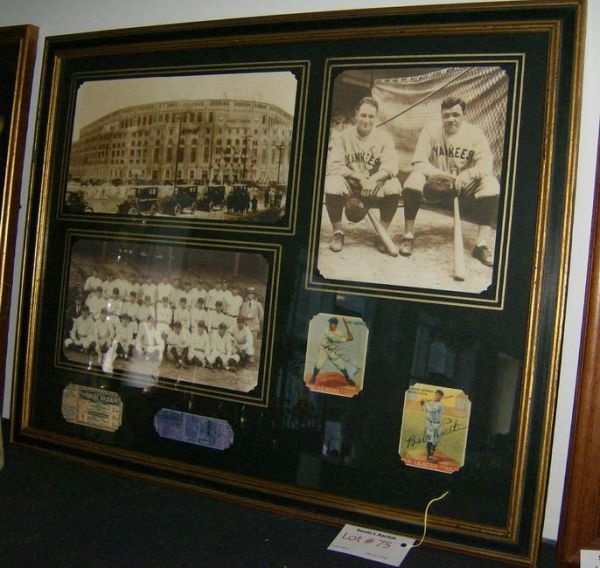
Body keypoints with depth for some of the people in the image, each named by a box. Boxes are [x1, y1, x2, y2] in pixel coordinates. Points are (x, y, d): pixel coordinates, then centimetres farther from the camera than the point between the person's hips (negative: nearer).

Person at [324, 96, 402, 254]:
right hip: (349, 185, 0)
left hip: (374, 189, 1)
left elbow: (390, 166, -14)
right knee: (332, 185, -33)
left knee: (394, 186, -29)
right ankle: (338, 232, -8)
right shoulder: (343, 136, 1)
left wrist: (375, 179, -34)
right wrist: (358, 176, -24)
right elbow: (333, 166, -11)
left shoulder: (384, 138, 1)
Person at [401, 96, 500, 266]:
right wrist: (440, 175, -31)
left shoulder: (475, 133, -7)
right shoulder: (431, 129, -8)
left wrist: (468, 174, -36)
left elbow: (486, 166, -15)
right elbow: (419, 162, -15)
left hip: (464, 184, 1)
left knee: (491, 185, -27)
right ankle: (408, 237, -19)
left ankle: (482, 245, -21)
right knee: (414, 179, -31)